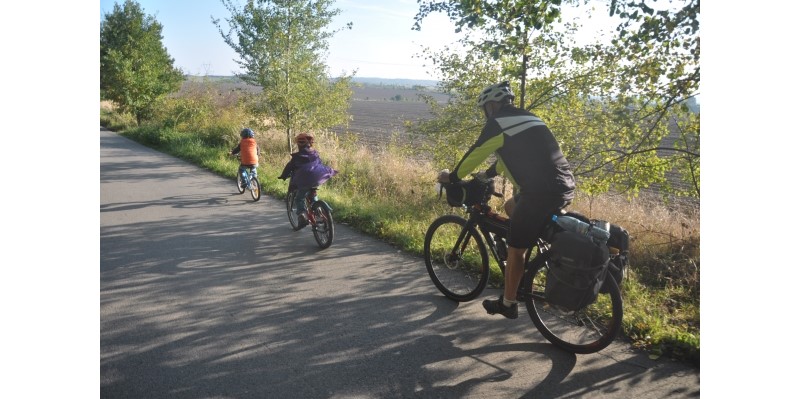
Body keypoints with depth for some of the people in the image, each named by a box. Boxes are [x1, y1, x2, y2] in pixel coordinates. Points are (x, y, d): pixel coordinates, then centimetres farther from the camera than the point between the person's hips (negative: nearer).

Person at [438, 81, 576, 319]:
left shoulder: (498, 123, -3)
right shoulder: (526, 117, 22)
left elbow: (475, 154, 4)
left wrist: (452, 177, 20)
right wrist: (489, 174, 45)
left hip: (543, 192, -9)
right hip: (565, 186, 9)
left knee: (515, 249, 6)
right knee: (511, 206, 30)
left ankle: (507, 304, 20)